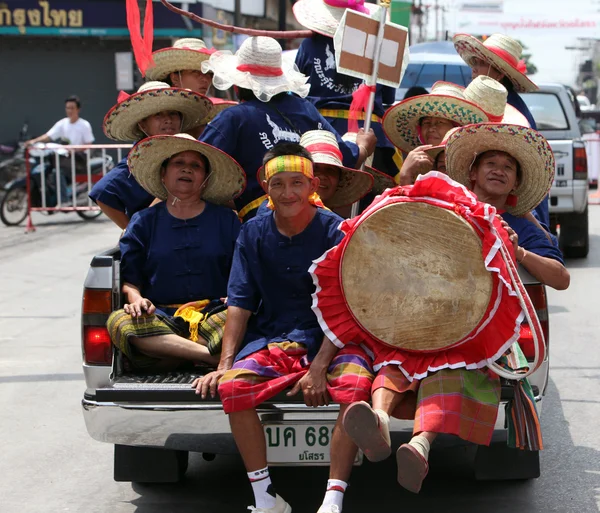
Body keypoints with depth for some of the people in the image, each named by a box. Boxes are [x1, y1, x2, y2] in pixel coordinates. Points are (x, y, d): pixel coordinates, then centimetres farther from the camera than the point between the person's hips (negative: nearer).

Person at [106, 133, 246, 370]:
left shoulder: (226, 220, 17)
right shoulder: (143, 222, 18)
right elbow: (129, 278, 12)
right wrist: (135, 298, -10)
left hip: (213, 314, -1)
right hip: (163, 317, 1)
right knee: (119, 322, -32)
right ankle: (212, 355, -33)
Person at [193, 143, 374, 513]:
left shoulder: (335, 230, -5)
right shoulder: (253, 233, 4)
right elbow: (240, 303, 3)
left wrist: (319, 368, -21)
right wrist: (225, 364, -10)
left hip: (330, 338, -2)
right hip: (271, 338, 2)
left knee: (356, 384, -33)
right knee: (231, 386, -26)